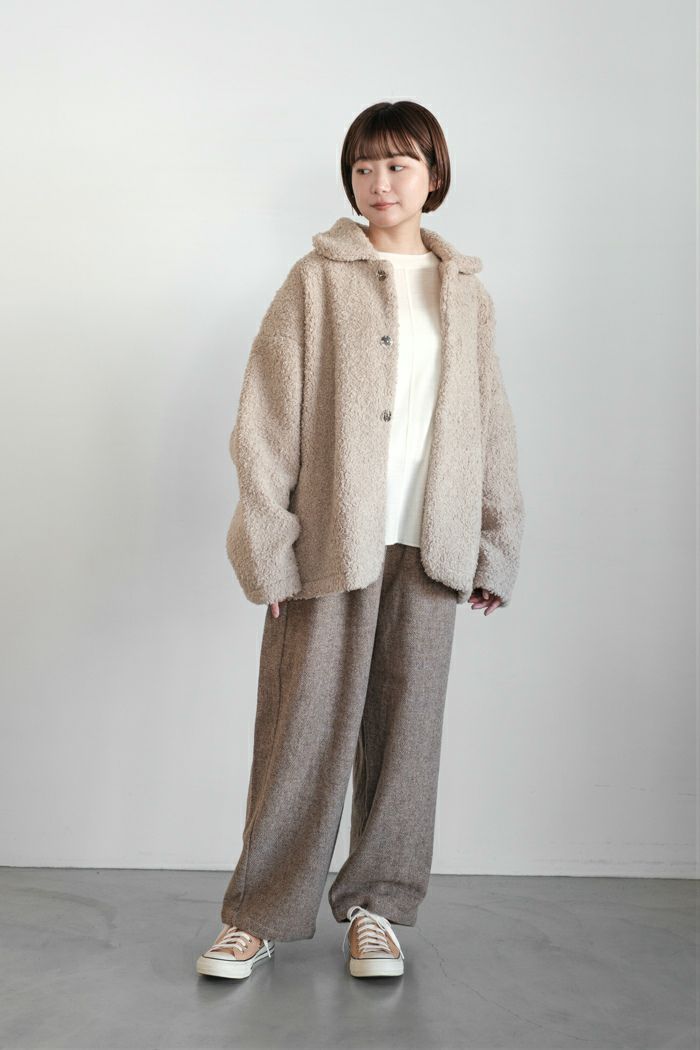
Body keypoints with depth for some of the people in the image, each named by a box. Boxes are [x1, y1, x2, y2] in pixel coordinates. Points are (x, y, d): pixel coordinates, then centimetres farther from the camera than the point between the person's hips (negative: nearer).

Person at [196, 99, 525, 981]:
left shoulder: (465, 293, 12)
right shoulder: (316, 281, 2)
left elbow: (491, 426, 13)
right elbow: (266, 420, -2)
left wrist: (496, 545, 8)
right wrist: (268, 544, -9)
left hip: (428, 545, 3)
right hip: (331, 541, -3)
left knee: (406, 727, 8)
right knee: (306, 727, 0)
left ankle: (376, 906, 22)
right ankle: (261, 914, 14)